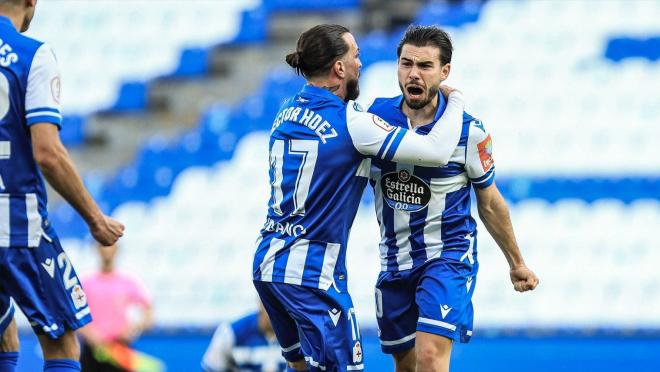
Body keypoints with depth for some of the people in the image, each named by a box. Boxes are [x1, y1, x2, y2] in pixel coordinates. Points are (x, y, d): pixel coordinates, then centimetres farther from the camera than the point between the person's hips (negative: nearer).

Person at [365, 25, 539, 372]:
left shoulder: (468, 132, -11)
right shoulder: (376, 114, -6)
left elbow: (489, 203, 3)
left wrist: (516, 264, 12)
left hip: (448, 257, -4)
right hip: (395, 262, 4)